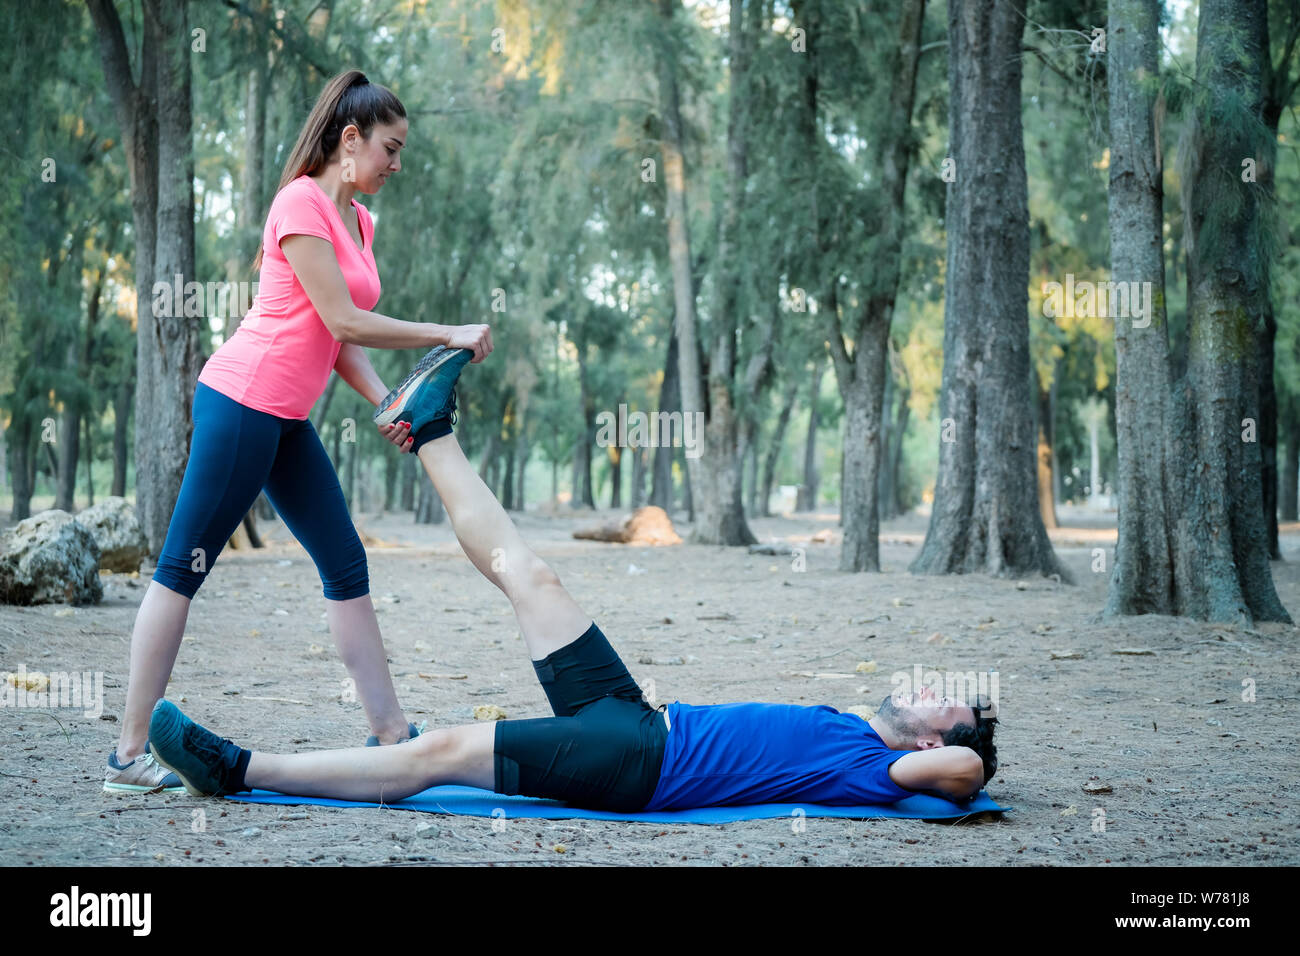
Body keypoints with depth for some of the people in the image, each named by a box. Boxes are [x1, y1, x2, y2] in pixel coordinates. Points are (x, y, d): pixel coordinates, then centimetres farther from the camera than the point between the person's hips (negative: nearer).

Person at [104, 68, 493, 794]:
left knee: (348, 567, 8)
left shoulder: (360, 220, 16)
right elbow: (342, 322, -15)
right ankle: (131, 754, 0)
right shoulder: (301, 202, -11)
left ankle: (391, 733, 13)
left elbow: (345, 337, 13)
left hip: (288, 420, 10)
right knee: (185, 568, -5)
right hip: (244, 400, -10)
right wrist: (449, 337, -10)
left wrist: (386, 404, -3)